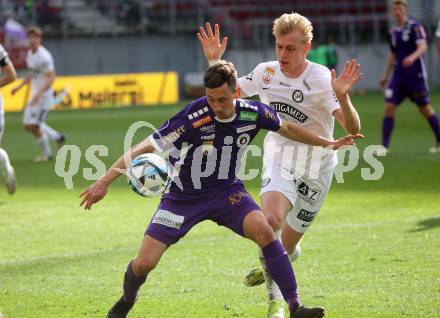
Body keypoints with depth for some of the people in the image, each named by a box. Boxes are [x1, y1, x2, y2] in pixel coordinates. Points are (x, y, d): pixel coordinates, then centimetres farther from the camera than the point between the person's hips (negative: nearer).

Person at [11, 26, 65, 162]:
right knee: (28, 124, 11)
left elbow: (50, 78, -23)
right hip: (35, 93, 9)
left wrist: (39, 93, -33)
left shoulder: (44, 56, -19)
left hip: (44, 94, -9)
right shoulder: (30, 54, 10)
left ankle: (47, 154, 8)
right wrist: (19, 86, 19)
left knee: (34, 125, -9)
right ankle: (57, 137, 24)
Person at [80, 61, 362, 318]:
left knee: (263, 231, -24)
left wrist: (328, 143, 13)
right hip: (182, 196, -2)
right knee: (144, 263, -8)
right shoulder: (194, 117, -28)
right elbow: (147, 147, -28)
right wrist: (104, 183, -32)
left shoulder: (252, 113, -14)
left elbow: (287, 128, 9)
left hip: (226, 191, 2)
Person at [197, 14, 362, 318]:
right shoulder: (266, 72, -6)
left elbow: (353, 128, -25)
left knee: (287, 244, 7)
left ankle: (271, 269, 45)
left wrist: (342, 96, -43)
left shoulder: (322, 79, -18)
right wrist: (214, 62, -5)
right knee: (271, 220, -28)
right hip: (278, 159, 1)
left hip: (315, 167, -1)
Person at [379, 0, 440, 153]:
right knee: (389, 107, -7)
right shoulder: (392, 32, 11)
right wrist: (386, 75, 22)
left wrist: (413, 57, -38)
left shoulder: (415, 27, -6)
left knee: (425, 108, 3)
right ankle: (384, 145, -5)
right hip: (398, 75, 5)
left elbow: (423, 46, -19)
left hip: (416, 75, -5)